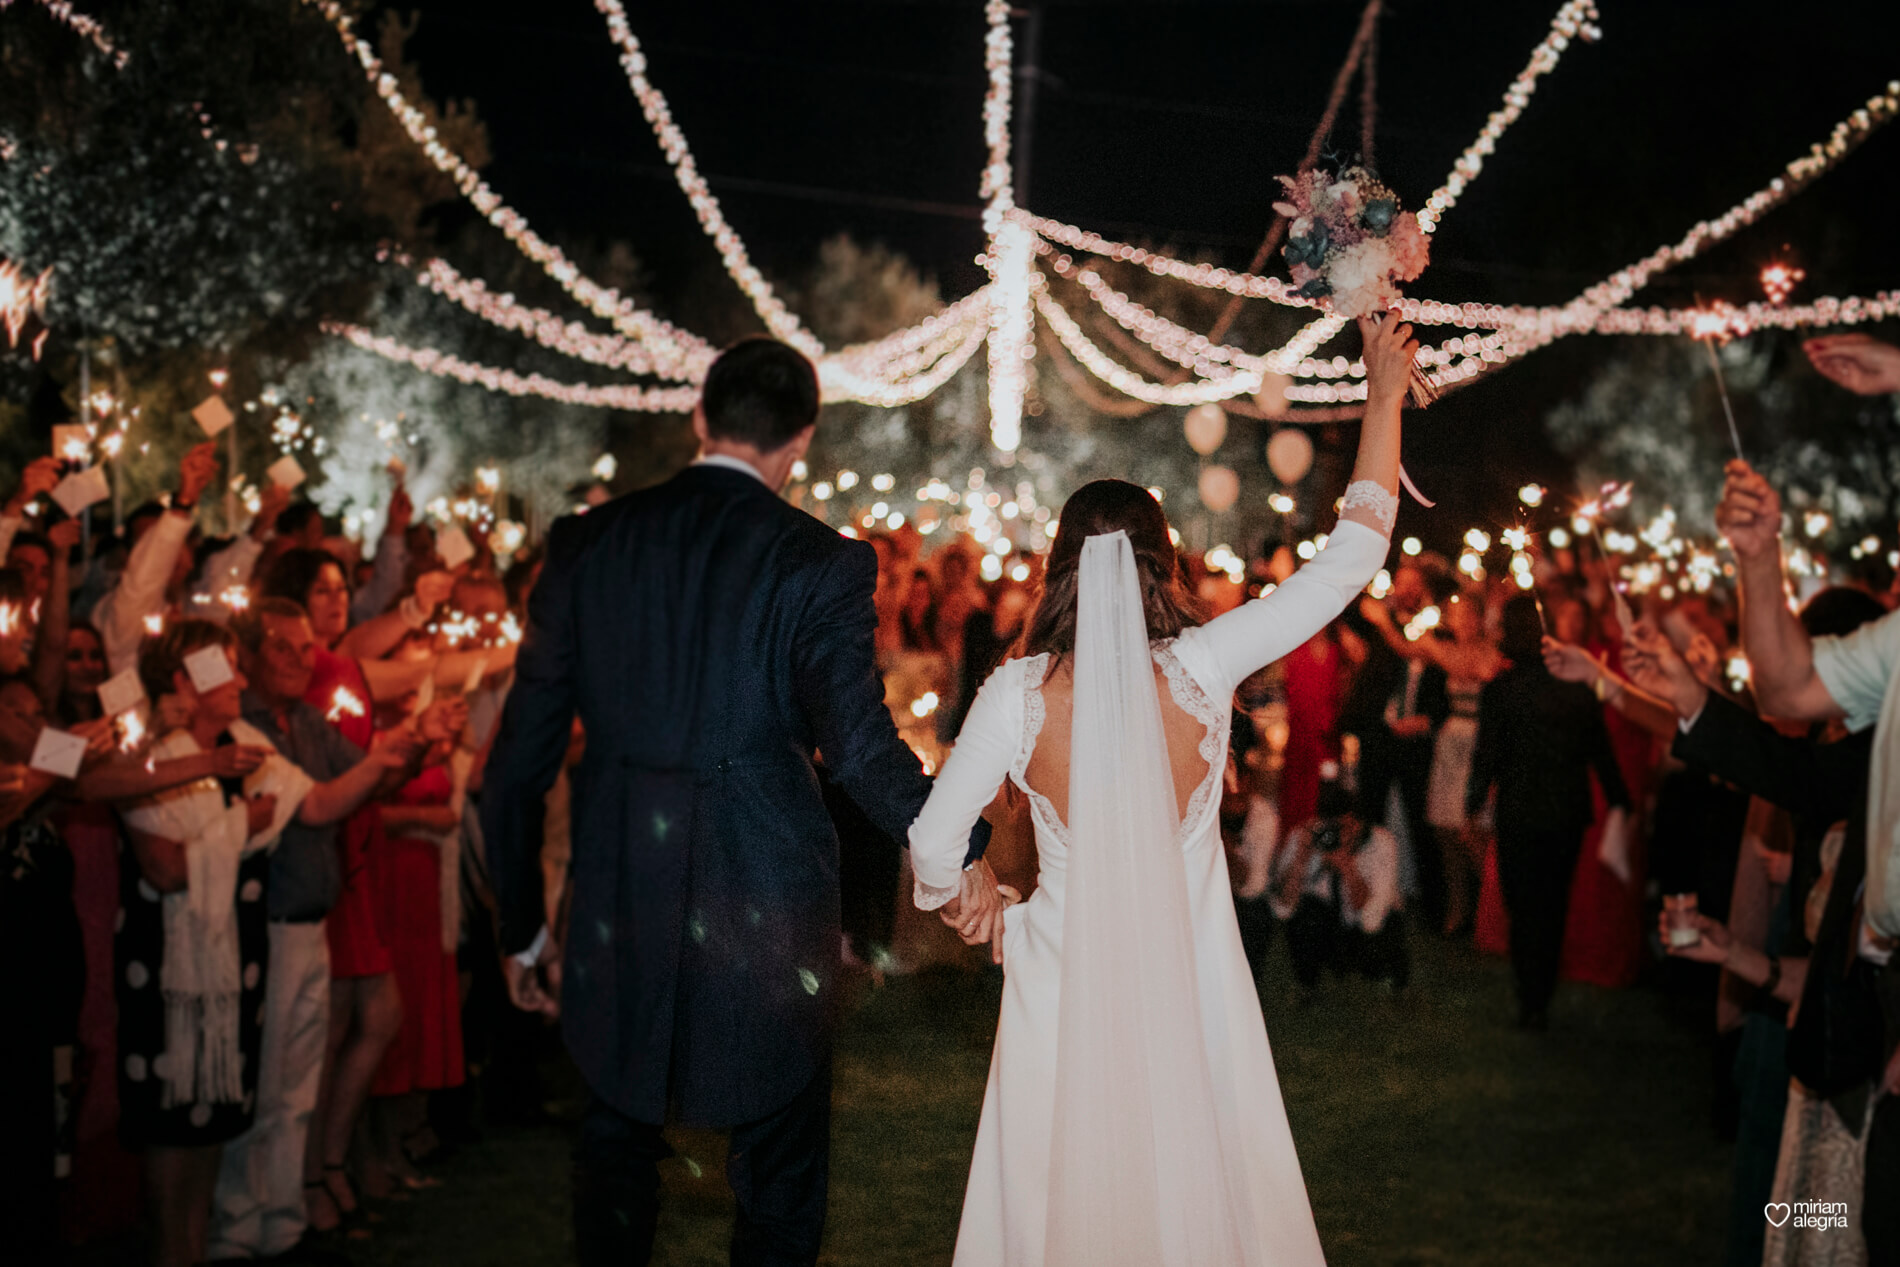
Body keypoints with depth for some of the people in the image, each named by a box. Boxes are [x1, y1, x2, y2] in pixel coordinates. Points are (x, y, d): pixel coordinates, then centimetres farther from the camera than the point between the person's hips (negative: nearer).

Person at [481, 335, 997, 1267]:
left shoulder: (587, 543, 1)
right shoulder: (820, 562, -9)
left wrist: (522, 925, 12)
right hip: (766, 921, -3)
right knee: (779, 1189, 13)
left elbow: (519, 757, 3)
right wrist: (960, 853, -6)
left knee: (615, 1163, 22)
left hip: (618, 918, 3)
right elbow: (861, 748, -21)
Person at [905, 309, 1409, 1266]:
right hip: (1192, 995, 0)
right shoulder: (1201, 668, -13)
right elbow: (1352, 556, -6)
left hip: (1063, 993, 0)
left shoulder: (1018, 693, -14)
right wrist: (1385, 396, 1)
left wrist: (963, 897, 18)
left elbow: (933, 847, -5)